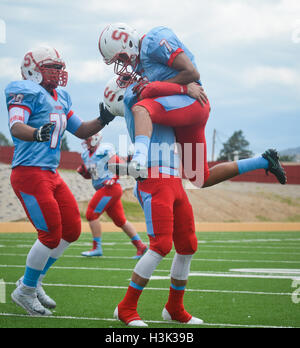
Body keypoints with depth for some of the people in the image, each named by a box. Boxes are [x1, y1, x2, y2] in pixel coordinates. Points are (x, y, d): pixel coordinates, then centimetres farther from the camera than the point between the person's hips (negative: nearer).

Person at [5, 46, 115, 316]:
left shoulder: (59, 99, 16)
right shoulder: (27, 93, -10)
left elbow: (81, 131, 23)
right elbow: (16, 127, -26)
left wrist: (103, 120, 5)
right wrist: (37, 134, -46)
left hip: (51, 174, 9)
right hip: (29, 173, -9)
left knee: (72, 230, 10)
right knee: (51, 235, -9)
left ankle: (33, 281, 22)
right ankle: (25, 291, 8)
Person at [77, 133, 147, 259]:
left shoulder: (105, 150, -11)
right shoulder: (86, 155, 15)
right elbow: (89, 175, 25)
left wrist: (114, 178, -23)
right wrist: (83, 171, 4)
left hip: (111, 188, -9)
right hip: (103, 190, 9)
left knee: (91, 214, -10)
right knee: (120, 220, 9)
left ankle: (97, 248, -5)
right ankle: (140, 246, 12)